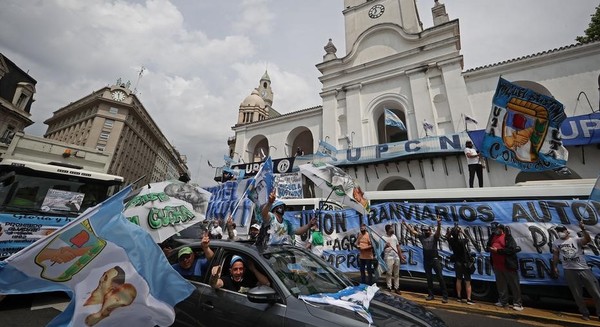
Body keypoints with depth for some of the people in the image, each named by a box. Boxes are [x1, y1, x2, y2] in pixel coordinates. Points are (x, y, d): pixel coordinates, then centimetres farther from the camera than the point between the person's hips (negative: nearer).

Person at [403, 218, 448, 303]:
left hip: (435, 260, -5)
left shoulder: (434, 236, -6)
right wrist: (405, 224, 6)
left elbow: (438, 232, -27)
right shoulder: (422, 236, 6)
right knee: (429, 278, 11)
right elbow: (412, 231, 8)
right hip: (426, 260, 5)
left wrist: (439, 224, -46)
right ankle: (431, 295, 21)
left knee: (440, 277, 0)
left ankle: (445, 296, 8)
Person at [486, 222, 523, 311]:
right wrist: (489, 248, -6)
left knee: (514, 284, 5)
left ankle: (518, 303, 16)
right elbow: (487, 247, 17)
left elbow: (512, 249, -20)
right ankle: (503, 301, 24)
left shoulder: (508, 237, -10)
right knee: (501, 284, 14)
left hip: (508, 265, -6)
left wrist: (498, 250, -21)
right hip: (497, 265, 6)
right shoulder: (493, 237, 10)